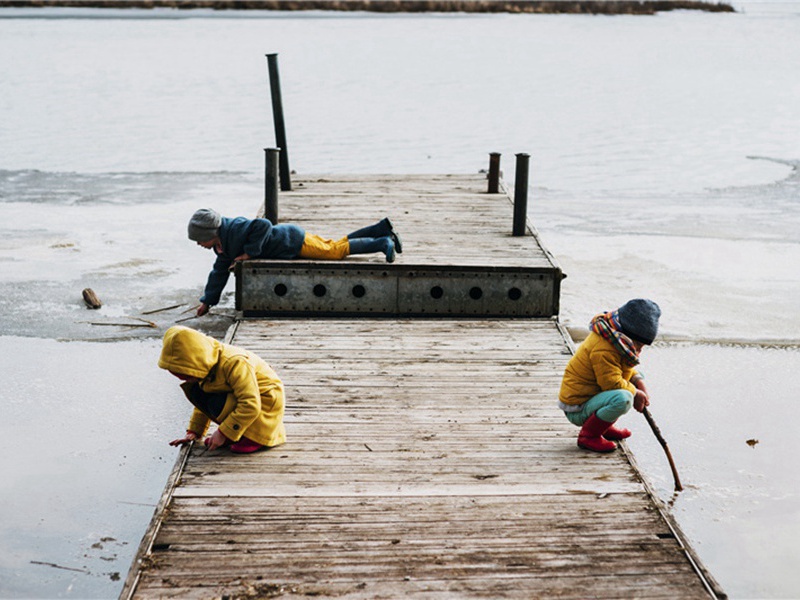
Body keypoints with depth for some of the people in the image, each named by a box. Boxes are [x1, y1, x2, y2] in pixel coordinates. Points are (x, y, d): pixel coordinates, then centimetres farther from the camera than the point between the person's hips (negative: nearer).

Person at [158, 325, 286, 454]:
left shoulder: (233, 364, -32)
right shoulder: (206, 364, -4)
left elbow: (250, 406, -34)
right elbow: (202, 401, 13)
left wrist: (223, 433, -30)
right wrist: (194, 431, 10)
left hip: (264, 401, -9)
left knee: (218, 404, -31)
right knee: (195, 391, -7)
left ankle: (253, 435, -13)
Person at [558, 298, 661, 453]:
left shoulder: (615, 339, 7)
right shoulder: (603, 350, -25)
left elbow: (628, 370, 19)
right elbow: (612, 383, -27)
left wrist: (639, 381, -1)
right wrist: (636, 393, -12)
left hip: (591, 396, 11)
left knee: (636, 379, 17)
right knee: (622, 398, -35)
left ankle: (605, 427, 15)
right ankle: (588, 435, -15)